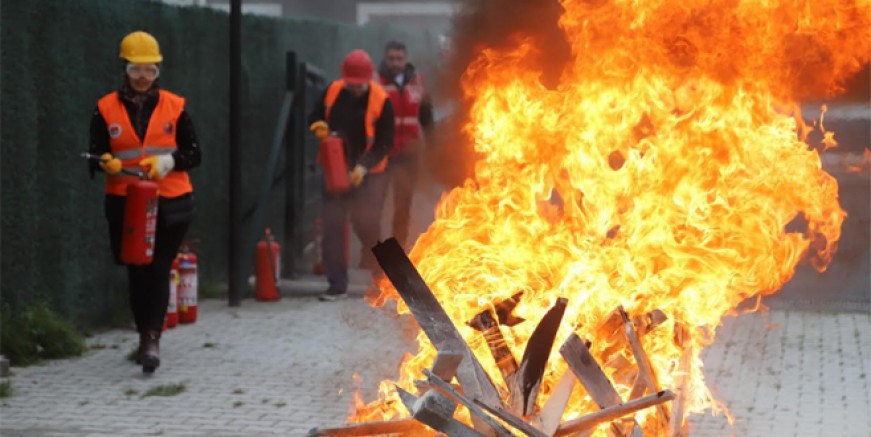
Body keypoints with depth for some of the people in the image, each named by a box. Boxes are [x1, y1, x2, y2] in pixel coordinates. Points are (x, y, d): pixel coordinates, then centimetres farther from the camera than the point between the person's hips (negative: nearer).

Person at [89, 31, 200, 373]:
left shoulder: (174, 107, 3)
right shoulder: (106, 109, 4)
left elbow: (193, 154, 5)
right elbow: (96, 156, 7)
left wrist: (168, 161, -14)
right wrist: (108, 163, -16)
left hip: (170, 203, -1)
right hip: (124, 202, 1)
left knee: (158, 271, -8)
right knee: (136, 272, 8)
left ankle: (152, 338, -12)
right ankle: (146, 337, 22)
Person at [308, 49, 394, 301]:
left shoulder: (381, 100, -13)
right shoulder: (333, 92, -1)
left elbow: (384, 142, -12)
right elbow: (315, 117, 14)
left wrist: (363, 167, -24)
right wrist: (319, 127, -11)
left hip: (367, 174, -3)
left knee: (366, 223, -3)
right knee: (332, 226, -2)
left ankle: (376, 259, 30)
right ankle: (337, 285, 3)